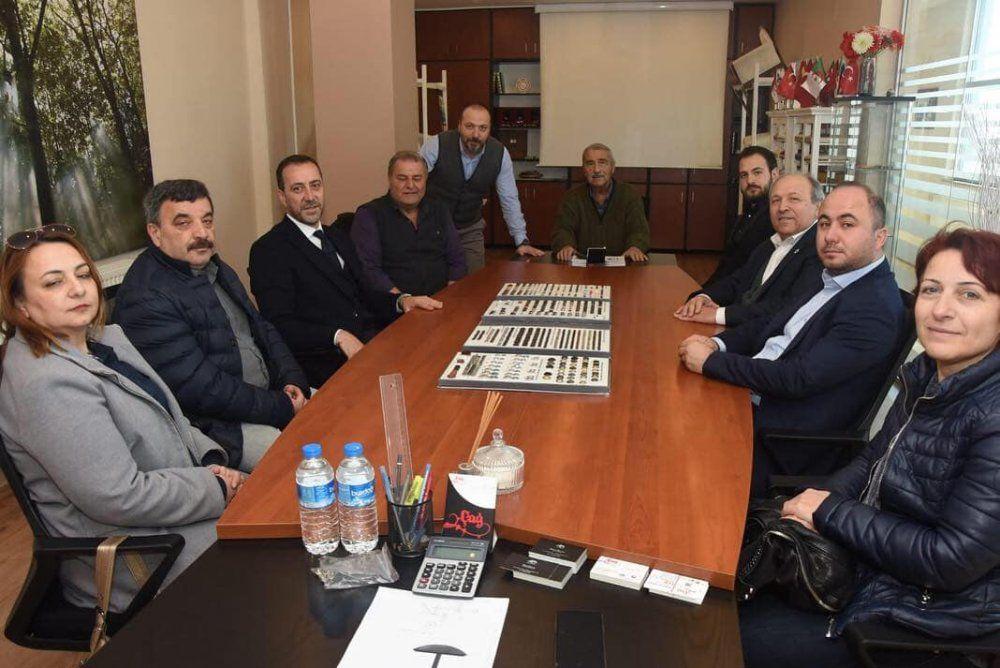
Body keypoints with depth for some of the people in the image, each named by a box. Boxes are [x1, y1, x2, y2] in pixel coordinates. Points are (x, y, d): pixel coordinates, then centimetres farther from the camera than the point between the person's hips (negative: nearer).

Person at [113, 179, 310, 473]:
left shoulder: (217, 270, 11)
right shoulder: (145, 298, -20)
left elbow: (260, 328, 16)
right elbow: (202, 389, -24)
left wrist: (293, 381, -2)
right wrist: (282, 408, -18)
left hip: (268, 393, 9)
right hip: (216, 424, -9)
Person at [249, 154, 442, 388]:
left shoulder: (338, 236, 22)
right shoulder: (267, 251, -4)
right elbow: (280, 325, -13)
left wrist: (400, 301, 4)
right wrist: (338, 336, -25)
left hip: (370, 340, 8)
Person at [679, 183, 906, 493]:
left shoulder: (876, 309, -20)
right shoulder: (833, 279, 10)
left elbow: (797, 379, -24)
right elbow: (770, 324, 15)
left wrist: (711, 361, -17)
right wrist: (716, 344, -4)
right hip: (752, 403, 8)